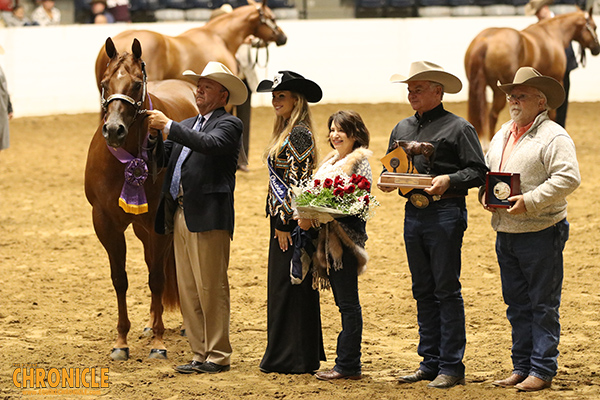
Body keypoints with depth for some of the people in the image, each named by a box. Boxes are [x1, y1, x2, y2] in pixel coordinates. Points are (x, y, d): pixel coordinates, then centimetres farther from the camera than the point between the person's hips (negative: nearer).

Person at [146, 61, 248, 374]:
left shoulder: (228, 125, -3)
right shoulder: (187, 126, 21)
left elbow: (210, 144, -23)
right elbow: (163, 158, 13)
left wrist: (168, 126, -20)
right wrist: (151, 133, -4)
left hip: (208, 217, -8)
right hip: (180, 216, 8)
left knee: (211, 288, -6)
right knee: (188, 291, 9)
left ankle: (218, 356, 0)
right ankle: (201, 355, 15)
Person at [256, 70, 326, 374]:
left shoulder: (299, 135, -15)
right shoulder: (286, 132, 15)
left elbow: (297, 182, -19)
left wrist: (284, 223, -18)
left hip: (291, 222, -10)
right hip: (283, 220, 10)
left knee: (287, 286, -5)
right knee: (282, 286, 13)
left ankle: (293, 358, 0)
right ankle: (284, 356, 19)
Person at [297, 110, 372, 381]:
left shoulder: (359, 161, -7)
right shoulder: (331, 161, 19)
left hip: (347, 236, -8)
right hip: (328, 238, 8)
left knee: (348, 302, -6)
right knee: (342, 302, 11)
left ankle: (348, 365, -4)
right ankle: (347, 361, 15)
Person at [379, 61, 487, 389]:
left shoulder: (458, 128, -3)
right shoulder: (402, 129, 16)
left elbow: (478, 172, -8)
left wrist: (449, 180, -22)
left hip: (445, 212, -7)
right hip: (413, 212, 7)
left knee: (447, 290, -5)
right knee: (423, 291, 10)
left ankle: (451, 367, -2)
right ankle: (430, 362, 16)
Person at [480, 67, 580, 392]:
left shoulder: (554, 137, -10)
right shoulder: (502, 135, 16)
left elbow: (568, 178, -19)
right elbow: (486, 169, 25)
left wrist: (530, 201, -23)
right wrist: (484, 193, 3)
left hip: (540, 233, -8)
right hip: (505, 233, 8)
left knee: (543, 304, -2)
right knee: (517, 305, 13)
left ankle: (542, 370, 3)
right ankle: (522, 367, 20)